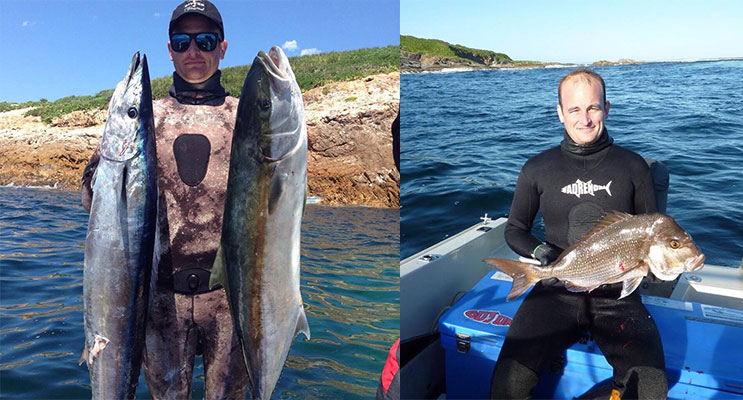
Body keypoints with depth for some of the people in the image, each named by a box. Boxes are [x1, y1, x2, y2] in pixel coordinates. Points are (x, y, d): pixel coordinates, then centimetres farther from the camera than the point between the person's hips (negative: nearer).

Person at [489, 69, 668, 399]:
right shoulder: (538, 168, 6)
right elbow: (514, 229, 13)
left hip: (616, 295, 1)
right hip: (556, 290, -1)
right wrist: (538, 251, -8)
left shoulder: (632, 166, 7)